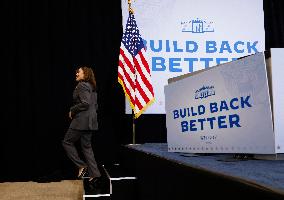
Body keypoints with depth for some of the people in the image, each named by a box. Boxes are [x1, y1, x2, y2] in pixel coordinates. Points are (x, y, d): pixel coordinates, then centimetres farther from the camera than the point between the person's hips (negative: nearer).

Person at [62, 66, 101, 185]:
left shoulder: (82, 86, -11)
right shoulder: (92, 87, 18)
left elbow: (85, 103, -22)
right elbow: (95, 105, 21)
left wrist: (72, 110, -10)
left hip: (81, 120, -9)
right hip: (91, 120, 9)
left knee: (67, 142, 4)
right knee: (87, 146, 11)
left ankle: (81, 166, 1)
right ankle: (94, 173, 8)